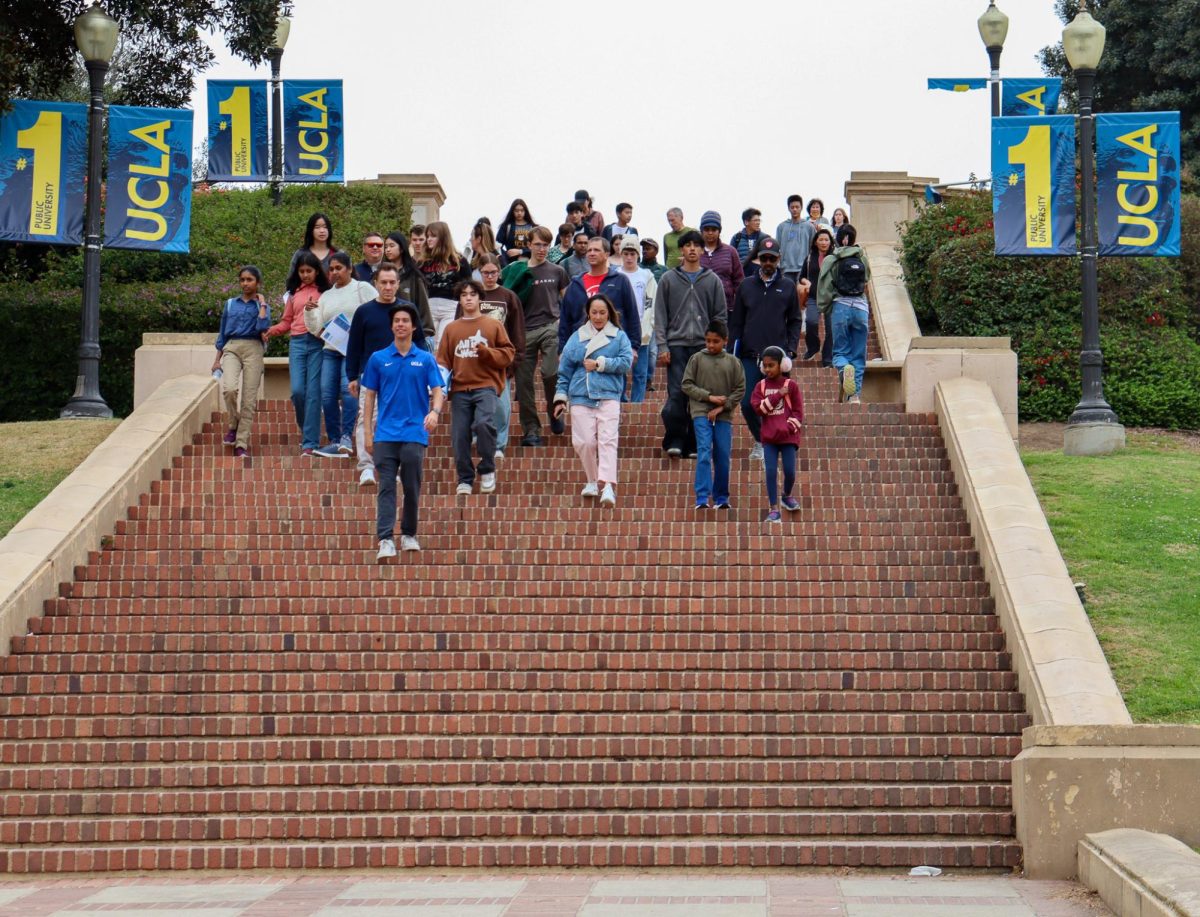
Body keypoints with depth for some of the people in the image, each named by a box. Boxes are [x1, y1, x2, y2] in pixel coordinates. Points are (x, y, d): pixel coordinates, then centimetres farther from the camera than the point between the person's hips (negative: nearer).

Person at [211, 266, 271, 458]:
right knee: (229, 388, -24)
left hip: (253, 350, -1)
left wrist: (262, 304, -4)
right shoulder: (230, 304, 14)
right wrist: (217, 359, 15)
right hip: (232, 348, 1)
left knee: (249, 399, -5)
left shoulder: (261, 306, 8)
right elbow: (222, 333, 18)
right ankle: (233, 424, 2)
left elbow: (263, 327, -13)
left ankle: (242, 444, 0)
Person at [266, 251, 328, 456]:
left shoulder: (324, 292, 8)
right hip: (297, 342, 3)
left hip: (318, 342, -3)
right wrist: (270, 331, 2)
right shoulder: (294, 293, 19)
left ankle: (310, 442, -4)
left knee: (313, 392, -6)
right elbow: (287, 322, 19)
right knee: (297, 390, -8)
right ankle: (307, 429, 17)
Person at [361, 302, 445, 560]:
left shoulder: (426, 359, 6)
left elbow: (437, 392, 2)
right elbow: (369, 396, 10)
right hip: (385, 434, 0)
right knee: (386, 487, -6)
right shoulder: (378, 359, 8)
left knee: (412, 487, 5)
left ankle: (409, 535, 20)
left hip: (414, 433, 0)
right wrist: (367, 432, 4)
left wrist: (434, 412, -21)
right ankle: (385, 540, -12)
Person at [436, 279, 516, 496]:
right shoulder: (451, 328, 15)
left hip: (486, 385, -3)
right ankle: (465, 480, 11)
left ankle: (487, 470, -6)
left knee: (484, 423, -25)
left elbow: (508, 353, 5)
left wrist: (486, 352, -11)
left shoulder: (493, 325, 9)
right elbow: (443, 360, 14)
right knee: (459, 435, -2)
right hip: (460, 389, 3)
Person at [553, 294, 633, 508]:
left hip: (608, 396, -2)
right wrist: (560, 398, 9)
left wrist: (599, 364, -6)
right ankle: (592, 481, 16)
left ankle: (608, 486, -24)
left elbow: (626, 362, -3)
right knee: (584, 442, -5)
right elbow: (564, 371, 15)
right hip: (580, 398, 2)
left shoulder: (619, 336, 10)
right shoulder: (577, 337, 14)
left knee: (607, 440, -15)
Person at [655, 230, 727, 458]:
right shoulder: (668, 279, 9)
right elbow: (660, 316, 6)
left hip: (704, 346, 1)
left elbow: (721, 315, 9)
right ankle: (674, 440, -4)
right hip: (676, 345, -1)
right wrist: (662, 346, -3)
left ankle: (695, 444, 6)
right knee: (677, 394, -10)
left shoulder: (713, 280, 10)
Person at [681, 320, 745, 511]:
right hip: (701, 413, -2)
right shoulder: (697, 358, 2)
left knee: (723, 458, 3)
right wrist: (709, 397, -9)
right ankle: (702, 498, -16)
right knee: (704, 453, -13)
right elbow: (687, 385, 1)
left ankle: (721, 498, 14)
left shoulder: (733, 362, 4)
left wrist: (722, 407, -7)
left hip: (724, 416, 2)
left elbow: (740, 389, 3)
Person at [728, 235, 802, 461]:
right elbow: (736, 321, 10)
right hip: (750, 357, 1)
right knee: (747, 404, -1)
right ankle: (760, 441, 21)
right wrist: (734, 351, 4)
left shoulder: (787, 287, 6)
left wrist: (791, 348, -1)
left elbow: (795, 321, 10)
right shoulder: (746, 286, 8)